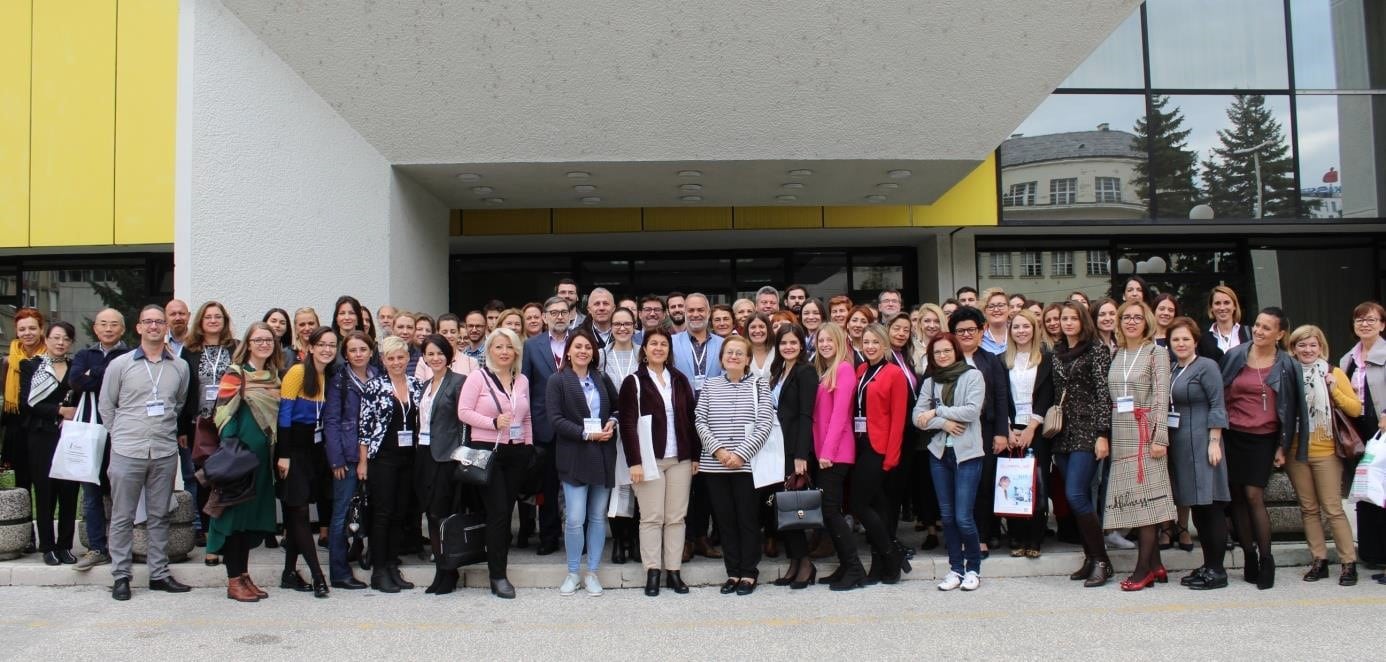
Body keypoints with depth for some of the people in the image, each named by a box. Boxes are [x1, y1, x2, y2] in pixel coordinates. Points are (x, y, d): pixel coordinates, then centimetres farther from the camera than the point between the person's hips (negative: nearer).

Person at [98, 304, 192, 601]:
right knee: (122, 517, 4)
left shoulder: (179, 367, 7)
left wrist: (170, 431, 11)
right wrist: (122, 435, 6)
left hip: (165, 453, 2)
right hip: (127, 453, -2)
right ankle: (121, 576, 13)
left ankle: (159, 573, 17)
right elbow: (106, 406, 7)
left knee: (159, 516, 9)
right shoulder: (120, 364, 1)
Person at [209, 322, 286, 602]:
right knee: (236, 513, -1)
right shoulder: (235, 375, -6)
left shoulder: (274, 377, 12)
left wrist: (280, 455, 10)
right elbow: (224, 416, -12)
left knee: (253, 516, 11)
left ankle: (244, 576, 21)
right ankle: (234, 581, 6)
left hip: (262, 456, 6)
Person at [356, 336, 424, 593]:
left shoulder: (417, 386, 7)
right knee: (382, 512, -3)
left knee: (400, 512, 8)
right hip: (382, 457, -4)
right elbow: (364, 426, -5)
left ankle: (393, 566, 16)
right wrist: (363, 461, -7)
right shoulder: (374, 386, -4)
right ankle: (379, 571, 4)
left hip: (409, 458, 4)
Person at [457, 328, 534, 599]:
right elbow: (463, 411, -8)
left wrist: (529, 447, 9)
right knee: (498, 511, -7)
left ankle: (498, 561, 17)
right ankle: (498, 576, 0)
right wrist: (494, 423, -17)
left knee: (507, 511, 7)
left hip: (517, 453, 5)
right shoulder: (478, 377, -2)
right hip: (487, 451, -5)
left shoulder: (522, 380, 12)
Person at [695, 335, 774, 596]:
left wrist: (741, 454, -15)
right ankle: (733, 572, 17)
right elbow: (700, 421, 3)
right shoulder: (709, 386, 9)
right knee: (725, 520, 8)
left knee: (748, 519, 3)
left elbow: (765, 425, -6)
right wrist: (718, 450, -12)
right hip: (714, 465, 2)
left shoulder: (758, 386, 3)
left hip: (747, 464, -2)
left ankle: (749, 573, 13)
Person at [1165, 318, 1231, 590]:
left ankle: (1217, 570, 0)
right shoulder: (1171, 370, 16)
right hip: (1178, 446, 7)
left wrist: (1214, 442, -16)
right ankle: (1207, 565, 17)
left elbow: (1217, 406, -9)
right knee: (1196, 508, 10)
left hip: (1201, 444, -7)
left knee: (1211, 506, -5)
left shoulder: (1206, 366, -4)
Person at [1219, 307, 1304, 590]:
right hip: (1232, 436, 2)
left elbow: (1290, 408, 5)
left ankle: (1266, 559, 2)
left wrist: (1282, 446, 2)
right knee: (1237, 496, 2)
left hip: (1263, 439, -2)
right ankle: (1249, 556, 12)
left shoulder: (1287, 366, 2)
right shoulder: (1235, 356, 3)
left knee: (1254, 495, -9)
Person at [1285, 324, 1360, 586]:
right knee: (1308, 509, 8)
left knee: (1333, 509, -3)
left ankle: (1349, 562, 4)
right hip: (1296, 452, 3)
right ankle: (1319, 560, 15)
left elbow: (1356, 409, -4)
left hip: (1326, 452, -3)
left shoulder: (1334, 374, 0)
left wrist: (1333, 389, -15)